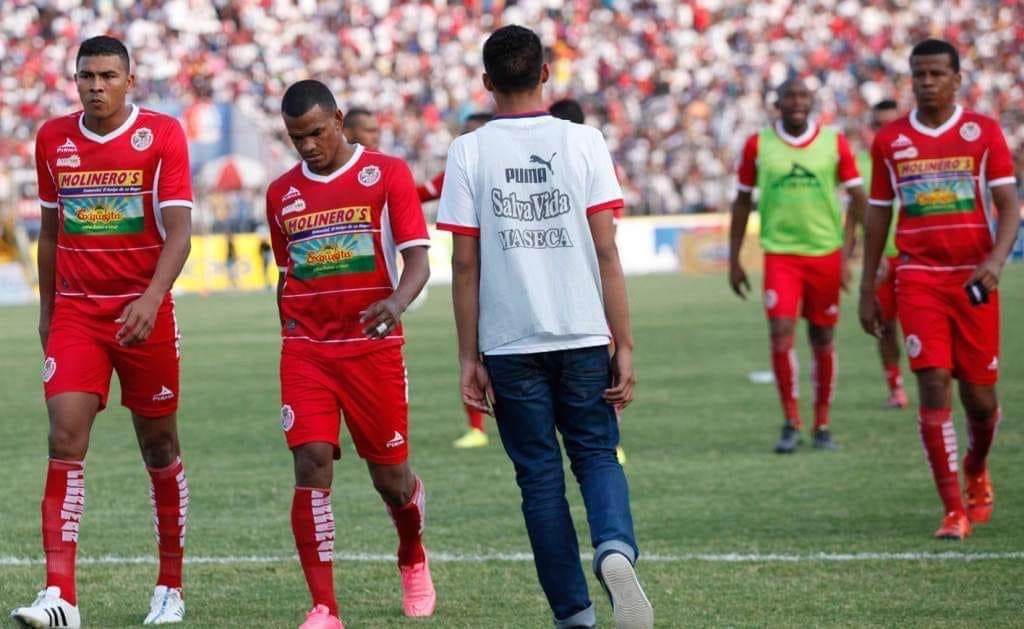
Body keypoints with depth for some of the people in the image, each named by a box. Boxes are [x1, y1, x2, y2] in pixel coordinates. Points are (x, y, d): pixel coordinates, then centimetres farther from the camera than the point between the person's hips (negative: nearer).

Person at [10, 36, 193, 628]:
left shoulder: (162, 134, -7)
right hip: (74, 311, 2)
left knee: (159, 446, 7)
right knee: (66, 439, -12)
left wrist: (152, 298, -27)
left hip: (144, 311, -2)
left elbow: (178, 227, -13)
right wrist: (46, 307, 16)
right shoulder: (53, 139, 5)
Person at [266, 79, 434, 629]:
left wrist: (397, 303, -28)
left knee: (391, 478, 7)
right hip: (306, 351, 2)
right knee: (311, 466, -14)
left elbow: (417, 258, -8)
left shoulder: (386, 174, -2)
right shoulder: (282, 193, 10)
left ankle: (413, 562, 40)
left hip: (372, 347, -2)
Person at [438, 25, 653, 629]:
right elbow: (606, 252, -4)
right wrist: (624, 346, -1)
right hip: (582, 334, 0)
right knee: (597, 455, 13)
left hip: (510, 343, 0)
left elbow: (465, 264, -3)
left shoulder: (469, 153, -2)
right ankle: (616, 547, -17)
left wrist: (469, 358, 3)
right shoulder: (583, 142, -2)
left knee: (540, 476, 8)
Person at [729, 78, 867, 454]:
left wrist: (846, 253, -5)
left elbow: (857, 199, 4)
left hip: (825, 254, 1)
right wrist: (734, 260, 6)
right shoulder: (758, 145, 1)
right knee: (781, 334, -13)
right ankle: (790, 423, -1)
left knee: (823, 340, 7)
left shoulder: (834, 143, 1)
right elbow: (742, 202, 9)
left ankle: (822, 426, 17)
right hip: (780, 254, -1)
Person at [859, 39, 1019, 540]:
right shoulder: (890, 140, 7)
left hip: (974, 279, 0)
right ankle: (954, 510, -9)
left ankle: (976, 470, 38)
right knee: (934, 385, -11)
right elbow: (878, 216, 13)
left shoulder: (983, 132, 2)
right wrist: (867, 290, 10)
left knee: (979, 394, 5)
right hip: (918, 278, 0)